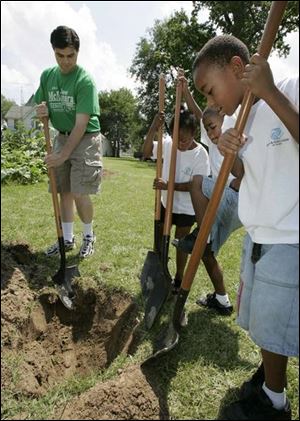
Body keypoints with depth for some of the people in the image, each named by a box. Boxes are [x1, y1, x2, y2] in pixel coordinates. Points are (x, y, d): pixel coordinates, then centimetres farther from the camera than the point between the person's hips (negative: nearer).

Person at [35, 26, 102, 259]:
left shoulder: (85, 80, -16)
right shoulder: (47, 75, 4)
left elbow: (81, 123, -21)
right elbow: (42, 107, 14)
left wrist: (63, 154, -23)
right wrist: (42, 111, -12)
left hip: (85, 138, -6)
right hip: (62, 137, 6)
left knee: (79, 193, -10)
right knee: (64, 191, 6)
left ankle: (89, 236, 13)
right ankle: (67, 238, 20)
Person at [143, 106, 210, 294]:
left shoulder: (200, 154, -20)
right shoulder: (168, 143, -9)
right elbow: (147, 152, -9)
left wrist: (168, 185, -31)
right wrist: (153, 129, -22)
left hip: (186, 208, -4)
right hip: (166, 202, 4)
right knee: (159, 238, 17)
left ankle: (179, 277, 31)